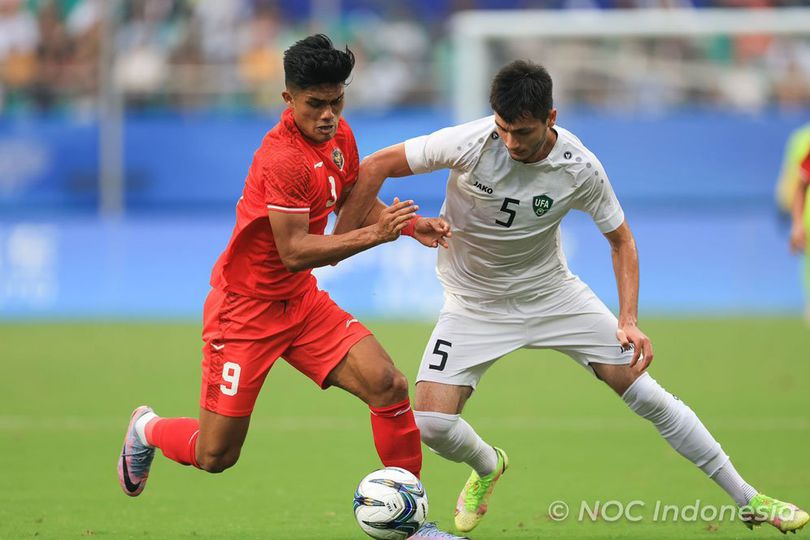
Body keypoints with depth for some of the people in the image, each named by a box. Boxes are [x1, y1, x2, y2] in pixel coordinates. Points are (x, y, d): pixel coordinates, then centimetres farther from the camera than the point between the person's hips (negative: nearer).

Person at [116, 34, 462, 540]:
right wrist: (375, 235, -36)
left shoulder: (340, 136, 0)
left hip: (302, 301, 7)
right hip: (246, 306, -7)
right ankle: (149, 429, 34)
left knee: (388, 385, -14)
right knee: (215, 456, -1)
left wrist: (410, 225, 0)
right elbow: (295, 251, -29)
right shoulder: (282, 158, -27)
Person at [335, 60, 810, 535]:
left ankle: (748, 500, 9)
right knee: (431, 422, -17)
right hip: (475, 307, -1)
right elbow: (376, 167, -16)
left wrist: (629, 321, -12)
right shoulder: (468, 145, -26)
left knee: (646, 394, -5)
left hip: (553, 294, 1)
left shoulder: (581, 169, -19)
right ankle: (487, 467, 21)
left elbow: (621, 239, -2)